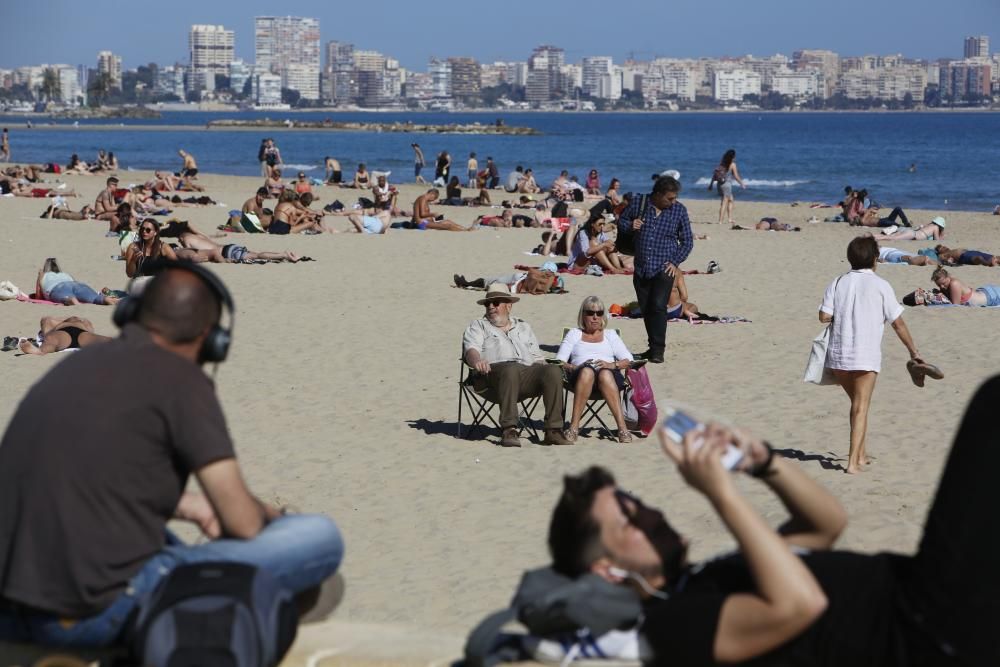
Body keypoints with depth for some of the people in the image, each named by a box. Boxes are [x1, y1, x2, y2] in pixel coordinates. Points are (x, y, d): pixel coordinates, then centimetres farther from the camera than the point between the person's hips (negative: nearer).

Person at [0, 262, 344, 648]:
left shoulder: (79, 362, 15)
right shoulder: (180, 378, -6)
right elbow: (243, 522, -6)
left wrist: (185, 505, 38)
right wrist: (268, 514, 18)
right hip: (102, 613, -8)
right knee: (319, 537, -1)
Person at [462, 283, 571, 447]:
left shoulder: (523, 327, 33)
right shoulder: (478, 326, 22)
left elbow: (537, 358, 29)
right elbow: (471, 350, 3)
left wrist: (541, 365, 4)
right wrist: (477, 361, -22)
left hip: (527, 372, 4)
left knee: (553, 371, -26)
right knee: (511, 370, -40)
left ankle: (553, 430, -30)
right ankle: (508, 430, -44)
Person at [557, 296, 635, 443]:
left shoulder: (610, 334, 28)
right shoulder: (574, 334, 26)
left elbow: (628, 360, 14)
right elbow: (559, 361, 11)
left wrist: (611, 365, -7)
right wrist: (574, 368, -9)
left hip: (609, 373, 0)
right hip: (579, 375, 0)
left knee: (605, 374, -38)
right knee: (587, 371, -39)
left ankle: (622, 427, -50)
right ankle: (574, 427, -46)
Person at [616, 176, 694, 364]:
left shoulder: (679, 210, -1)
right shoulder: (638, 203, 0)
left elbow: (687, 241, 7)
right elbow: (621, 222, 14)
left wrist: (675, 262, -5)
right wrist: (630, 226, -9)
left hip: (664, 269, -3)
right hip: (641, 269, 3)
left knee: (658, 307, -16)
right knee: (646, 310, 8)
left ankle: (658, 350, -13)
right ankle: (653, 347, 21)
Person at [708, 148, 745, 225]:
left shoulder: (722, 163, 9)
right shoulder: (732, 164, -8)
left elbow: (715, 173, 9)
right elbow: (736, 176, -7)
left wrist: (711, 183, 13)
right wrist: (742, 184, 7)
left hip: (720, 183, 7)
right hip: (727, 183, -7)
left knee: (730, 200, 21)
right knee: (724, 203, -4)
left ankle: (730, 219, 22)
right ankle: (720, 221, -8)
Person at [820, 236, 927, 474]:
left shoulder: (837, 283, 5)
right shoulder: (880, 286, -2)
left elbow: (824, 316, -5)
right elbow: (898, 323, 1)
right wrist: (913, 351, 11)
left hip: (837, 354, 4)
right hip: (866, 356, -3)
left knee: (856, 403, 21)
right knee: (861, 407, -2)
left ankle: (861, 454, 27)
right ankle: (854, 461, -11)